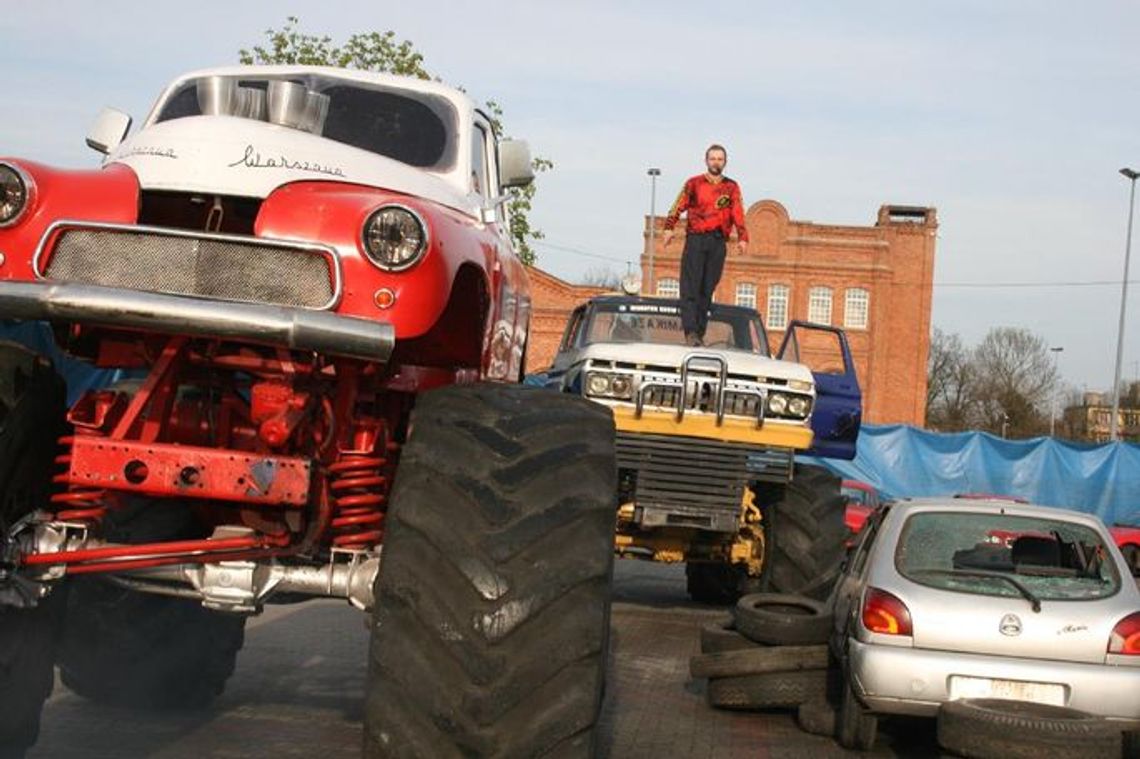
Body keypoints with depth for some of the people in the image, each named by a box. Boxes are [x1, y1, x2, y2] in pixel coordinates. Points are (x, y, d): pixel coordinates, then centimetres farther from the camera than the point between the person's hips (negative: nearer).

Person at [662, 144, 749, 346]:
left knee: (707, 290, 2)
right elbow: (679, 206, 0)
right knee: (690, 287, -11)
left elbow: (738, 214, 8)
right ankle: (690, 332, -17)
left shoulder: (732, 187, 14)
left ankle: (700, 334, 4)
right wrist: (669, 227, -15)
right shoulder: (693, 184, 8)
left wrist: (742, 237, -6)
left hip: (718, 242, 2)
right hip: (695, 239, -2)